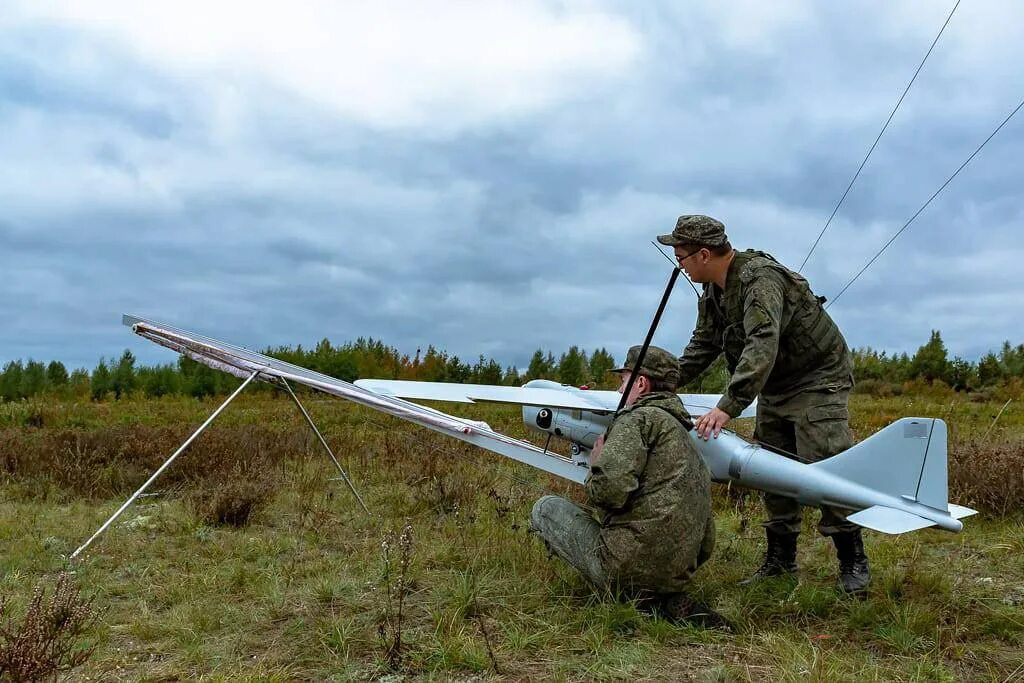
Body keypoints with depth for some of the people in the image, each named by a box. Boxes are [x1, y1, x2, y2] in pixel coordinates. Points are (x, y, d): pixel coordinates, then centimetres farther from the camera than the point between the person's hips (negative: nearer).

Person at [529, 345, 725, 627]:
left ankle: (635, 595, -4)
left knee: (546, 507, 10)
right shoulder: (689, 441, 23)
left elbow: (610, 490, -20)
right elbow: (705, 543, 22)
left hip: (628, 566, -8)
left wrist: (595, 466, 1)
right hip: (677, 576, 8)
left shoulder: (639, 418, -4)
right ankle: (668, 601, 5)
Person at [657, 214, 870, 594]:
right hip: (776, 388, 9)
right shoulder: (712, 292, 3)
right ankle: (780, 559, 14)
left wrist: (728, 407, -47)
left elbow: (762, 348, -40)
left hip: (819, 378, -9)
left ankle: (853, 561, -4)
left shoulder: (759, 279, -28)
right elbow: (704, 345, 13)